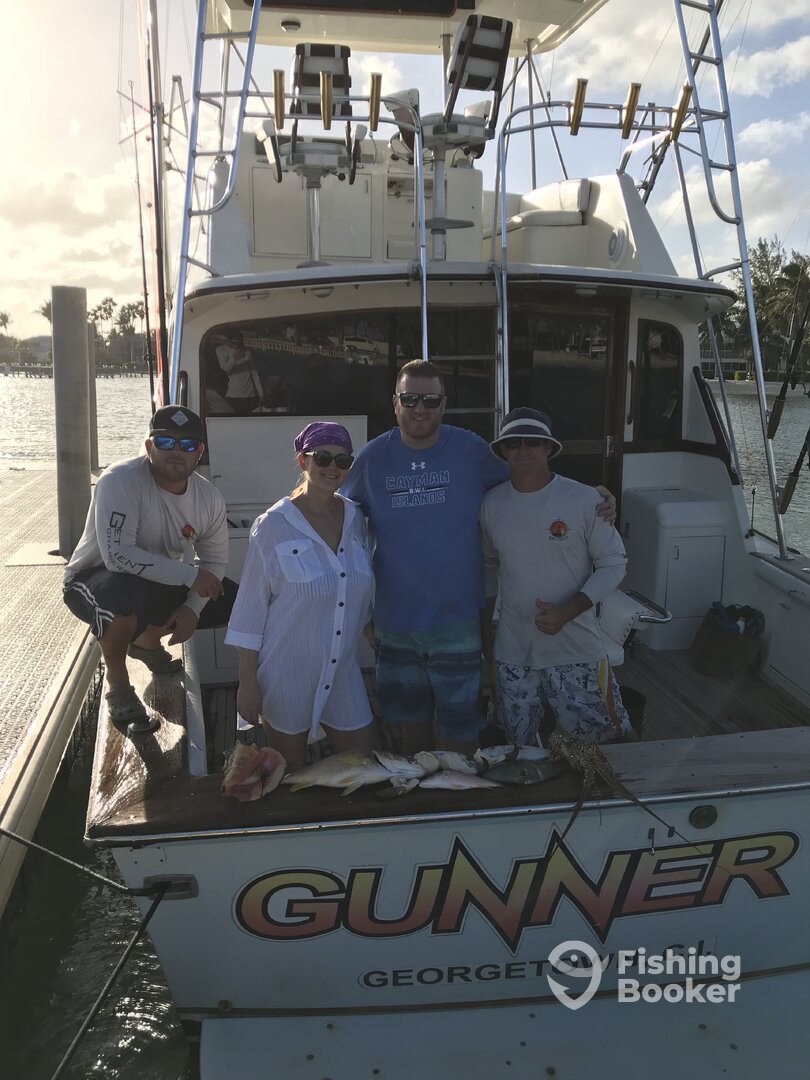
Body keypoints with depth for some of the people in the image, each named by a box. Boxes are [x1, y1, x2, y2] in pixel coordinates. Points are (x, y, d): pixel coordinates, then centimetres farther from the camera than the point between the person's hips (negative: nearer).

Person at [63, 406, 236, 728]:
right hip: (95, 578, -6)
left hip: (162, 582, 7)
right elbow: (118, 555, -37)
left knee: (230, 602, -1)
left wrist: (193, 607, -18)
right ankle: (117, 685, -10)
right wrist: (189, 575, -33)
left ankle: (146, 640, 24)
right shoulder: (120, 481, -28)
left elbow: (215, 560, -1)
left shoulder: (210, 497, -10)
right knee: (124, 596, -40)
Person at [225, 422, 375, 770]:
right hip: (287, 674, -4)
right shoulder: (273, 526, -13)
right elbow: (250, 609, -11)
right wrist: (247, 682, -11)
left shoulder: (354, 518, 1)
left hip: (343, 672, 5)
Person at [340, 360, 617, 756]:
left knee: (458, 732, 7)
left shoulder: (470, 450, -6)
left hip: (457, 622, -2)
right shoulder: (373, 457, -2)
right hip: (395, 622, 2)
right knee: (410, 724, 20)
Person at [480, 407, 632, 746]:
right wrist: (484, 623, 16)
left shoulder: (584, 500, -9)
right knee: (520, 751, 15)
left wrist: (568, 610, -17)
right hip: (512, 653, 3)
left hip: (576, 651, -2)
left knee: (603, 742, 6)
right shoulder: (491, 504, 0)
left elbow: (613, 563, -6)